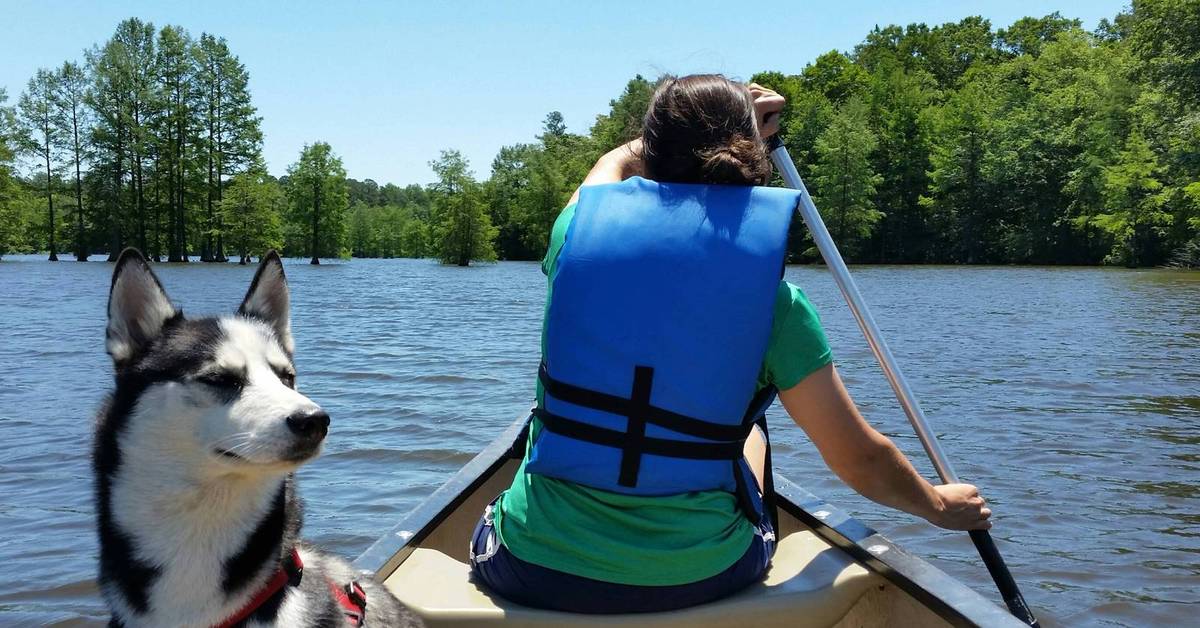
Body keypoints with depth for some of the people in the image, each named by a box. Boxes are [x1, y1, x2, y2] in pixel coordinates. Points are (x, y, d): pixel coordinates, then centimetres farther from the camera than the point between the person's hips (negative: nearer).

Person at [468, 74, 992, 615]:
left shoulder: (580, 224, -5)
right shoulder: (773, 297, -8)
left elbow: (618, 162, 22)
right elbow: (861, 460, 2)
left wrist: (686, 126, 34)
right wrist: (940, 504, 21)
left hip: (536, 573, 1)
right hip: (702, 577, 0)